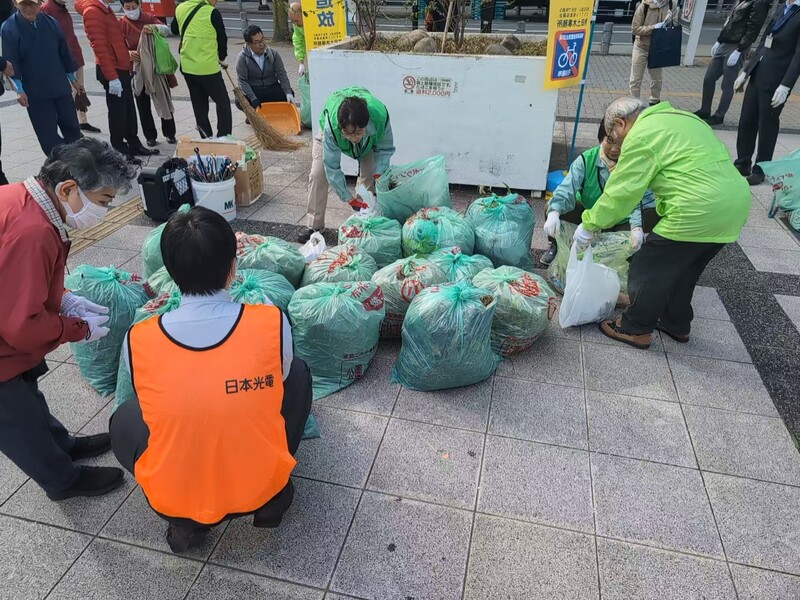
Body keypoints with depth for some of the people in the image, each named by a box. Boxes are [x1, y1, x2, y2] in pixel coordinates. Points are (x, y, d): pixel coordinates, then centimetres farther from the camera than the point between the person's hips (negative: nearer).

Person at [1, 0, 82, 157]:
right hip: (35, 91, -3)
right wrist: (19, 89, -16)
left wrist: (72, 78, 17)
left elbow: (64, 52, 12)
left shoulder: (51, 22, 4)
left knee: (71, 126, 10)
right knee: (47, 134, -1)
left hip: (61, 86, 4)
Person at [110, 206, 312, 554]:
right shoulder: (272, 323, -20)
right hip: (260, 485, 0)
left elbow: (154, 409, 3)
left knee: (125, 419, 29)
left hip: (172, 497, 1)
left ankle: (183, 520, 14)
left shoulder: (138, 341, -17)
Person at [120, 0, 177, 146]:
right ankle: (150, 136, 15)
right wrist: (129, 53, -27)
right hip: (137, 68, -1)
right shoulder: (121, 24, -1)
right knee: (143, 105, 4)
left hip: (157, 65, 1)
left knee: (164, 100, 7)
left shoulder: (148, 17, 2)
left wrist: (154, 27, -33)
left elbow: (167, 30, -12)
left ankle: (170, 134, 20)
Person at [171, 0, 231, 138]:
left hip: (187, 67, 6)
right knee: (223, 103, 7)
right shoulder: (212, 13, -13)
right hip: (208, 68, -6)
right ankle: (223, 139, 4)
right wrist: (222, 57, 15)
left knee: (199, 105, 14)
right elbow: (222, 38, -2)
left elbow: (174, 29, 22)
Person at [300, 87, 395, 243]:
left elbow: (385, 149, -21)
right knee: (317, 175, -10)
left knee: (370, 176, -11)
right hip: (332, 135, -1)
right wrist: (350, 199, -37)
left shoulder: (380, 116, -44)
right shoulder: (331, 126, -47)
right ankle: (314, 226, 2)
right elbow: (332, 167, -36)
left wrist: (378, 174, -35)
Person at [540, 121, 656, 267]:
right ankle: (556, 246, 7)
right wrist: (554, 212, -50)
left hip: (622, 221, 0)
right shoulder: (586, 160, -16)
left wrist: (637, 227, -49)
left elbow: (641, 201, -28)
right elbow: (567, 189, -28)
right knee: (551, 206, -25)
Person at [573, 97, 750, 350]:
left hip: (698, 212, -9)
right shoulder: (682, 117, 22)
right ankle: (677, 324, 40)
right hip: (735, 203, 10)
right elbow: (719, 156, 22)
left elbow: (621, 192, -8)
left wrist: (589, 224, 2)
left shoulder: (641, 136, -6)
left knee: (648, 269, 7)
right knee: (683, 269, 26)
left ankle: (636, 329, 20)